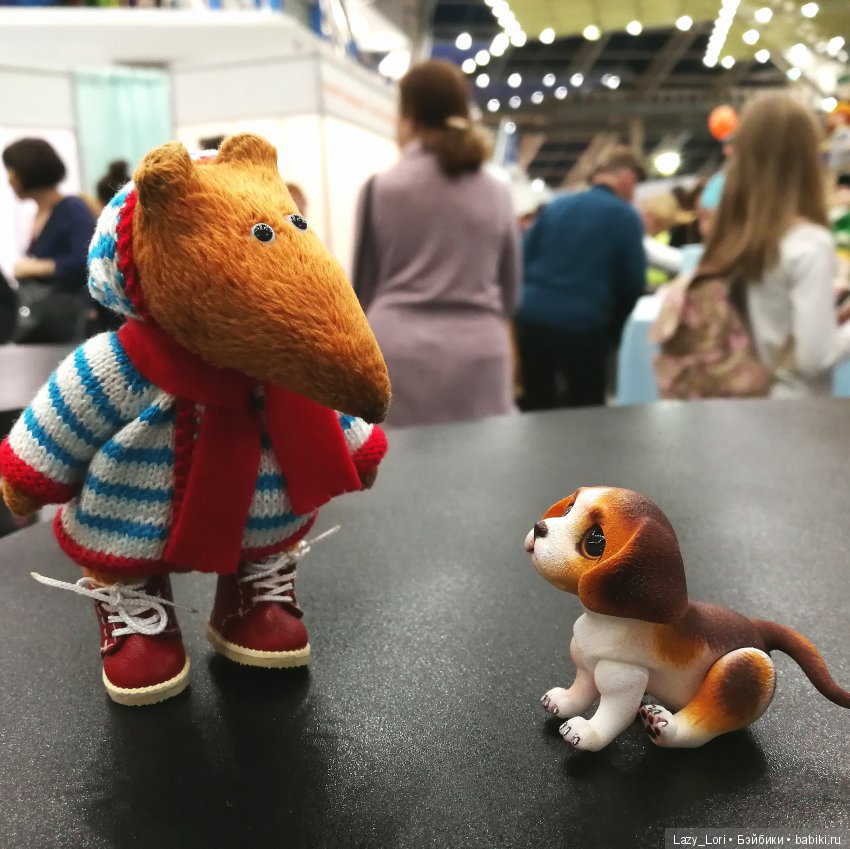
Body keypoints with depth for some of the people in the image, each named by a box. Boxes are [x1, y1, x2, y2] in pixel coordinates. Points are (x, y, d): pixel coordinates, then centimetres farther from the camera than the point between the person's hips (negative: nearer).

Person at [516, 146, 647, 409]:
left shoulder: (556, 205, 11)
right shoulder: (626, 216, -2)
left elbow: (524, 260, 13)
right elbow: (633, 282, -1)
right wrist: (613, 328, 14)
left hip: (531, 318, 5)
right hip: (582, 326, -4)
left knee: (536, 406, 15)